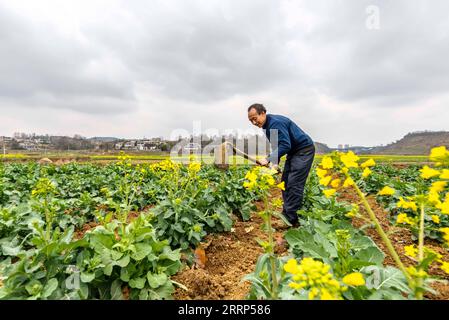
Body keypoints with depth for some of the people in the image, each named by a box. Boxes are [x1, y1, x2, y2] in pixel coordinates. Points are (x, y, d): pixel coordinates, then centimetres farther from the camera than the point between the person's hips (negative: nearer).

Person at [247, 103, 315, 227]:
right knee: (285, 183, 7)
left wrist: (269, 159, -31)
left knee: (294, 184, -12)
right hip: (293, 152, 10)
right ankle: (286, 215, 16)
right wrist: (274, 162, 0)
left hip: (304, 150, -10)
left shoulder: (275, 122, -24)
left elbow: (285, 145, -29)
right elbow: (277, 146, 12)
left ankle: (291, 220, -5)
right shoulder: (266, 125, 7)